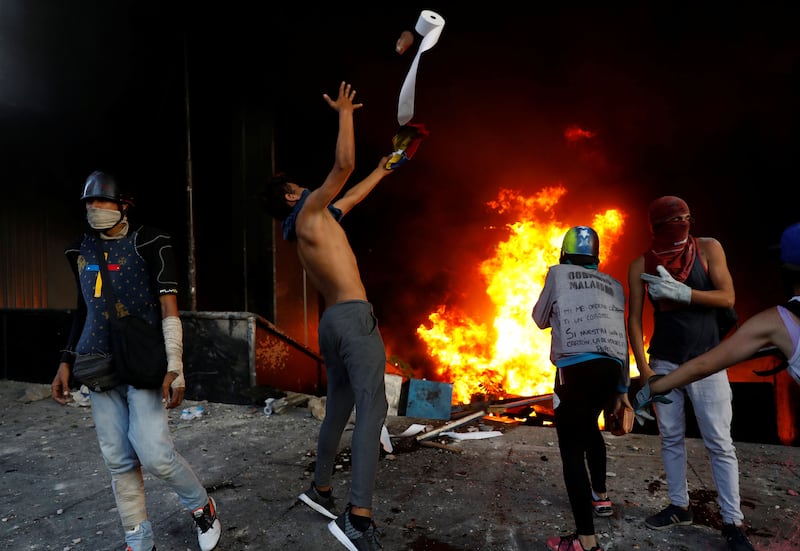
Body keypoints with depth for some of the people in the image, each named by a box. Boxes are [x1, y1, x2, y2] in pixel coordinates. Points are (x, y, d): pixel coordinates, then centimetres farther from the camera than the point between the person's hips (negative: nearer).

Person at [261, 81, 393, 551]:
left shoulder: (313, 223, 22)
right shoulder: (307, 215, -2)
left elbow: (351, 196, 33)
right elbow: (344, 165, -10)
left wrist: (381, 171, 42)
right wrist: (345, 113, 2)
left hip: (333, 322, 10)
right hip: (354, 317, -10)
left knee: (339, 409, 17)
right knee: (372, 409, -15)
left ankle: (321, 489, 29)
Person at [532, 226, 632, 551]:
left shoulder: (558, 273, 9)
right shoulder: (614, 285, 21)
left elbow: (540, 319, 18)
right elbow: (622, 337, 21)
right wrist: (622, 388, 26)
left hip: (577, 367, -6)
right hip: (611, 367, 6)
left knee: (571, 448, -2)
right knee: (588, 427, 29)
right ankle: (600, 497, 43)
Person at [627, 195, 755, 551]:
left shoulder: (708, 249, -3)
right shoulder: (641, 266, -1)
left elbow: (728, 297, -10)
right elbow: (634, 318, -1)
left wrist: (680, 292, -23)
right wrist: (643, 366, -7)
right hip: (663, 362, 2)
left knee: (719, 443, 1)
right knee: (671, 438, 10)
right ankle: (679, 507, 24)